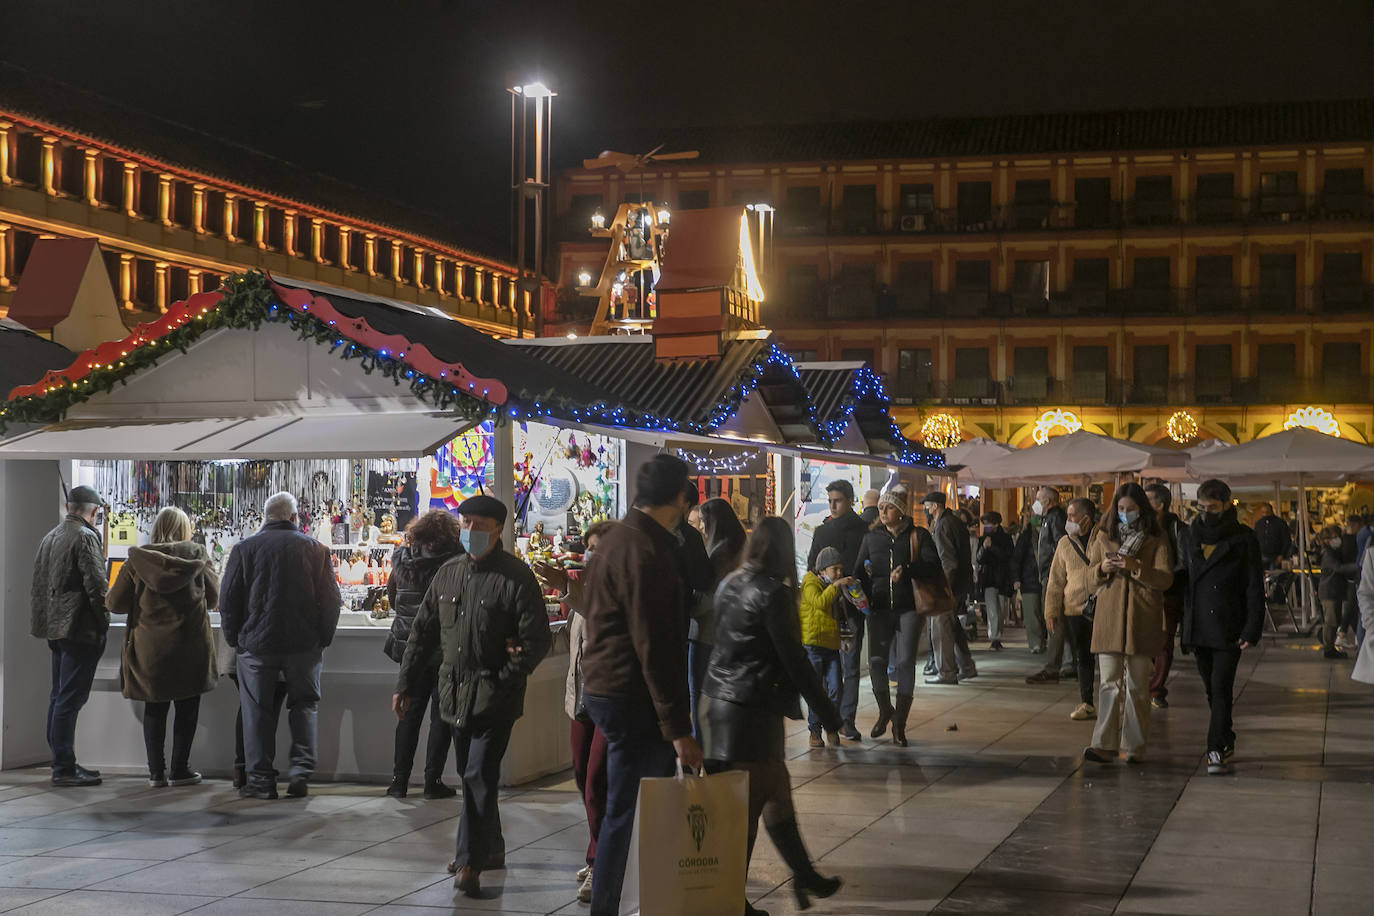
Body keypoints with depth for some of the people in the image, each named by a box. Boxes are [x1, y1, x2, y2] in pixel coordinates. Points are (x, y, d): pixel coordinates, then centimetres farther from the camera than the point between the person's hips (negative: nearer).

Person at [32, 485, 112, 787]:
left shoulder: (50, 536, 13)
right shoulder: (86, 537, -13)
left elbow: (39, 584, 18)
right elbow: (96, 585, -18)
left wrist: (44, 623, 21)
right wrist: (103, 623, -7)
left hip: (55, 627, 9)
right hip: (80, 627, -9)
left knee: (59, 696, 13)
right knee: (70, 698, -6)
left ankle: (62, 764, 19)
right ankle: (64, 768, -5)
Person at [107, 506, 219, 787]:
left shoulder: (137, 560, -2)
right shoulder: (196, 555, -3)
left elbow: (115, 603, 0)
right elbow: (214, 597, 6)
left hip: (149, 645, 1)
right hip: (189, 645, -1)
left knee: (155, 708, 11)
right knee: (187, 707, 9)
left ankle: (156, 771, 12)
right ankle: (180, 770, 9)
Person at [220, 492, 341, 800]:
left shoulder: (245, 548, -1)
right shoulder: (315, 548, 2)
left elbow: (228, 600, 0)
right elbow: (331, 600, 2)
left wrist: (234, 639, 10)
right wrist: (323, 639, 11)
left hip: (257, 644, -1)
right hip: (304, 645, 1)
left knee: (258, 710, 6)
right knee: (304, 704, 13)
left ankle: (261, 780, 7)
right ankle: (301, 769, 1)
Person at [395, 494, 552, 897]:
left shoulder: (516, 577, -9)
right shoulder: (448, 573, 10)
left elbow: (537, 638, -11)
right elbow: (423, 632, 15)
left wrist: (505, 681, -16)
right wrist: (406, 684, 13)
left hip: (494, 697, -6)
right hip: (456, 693, 7)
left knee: (479, 777, -11)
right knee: (471, 777, 16)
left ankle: (470, 863, -10)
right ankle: (491, 848, 31)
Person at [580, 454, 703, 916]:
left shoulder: (620, 537, 14)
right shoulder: (643, 552, -18)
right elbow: (652, 646, -22)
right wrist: (677, 726, -21)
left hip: (606, 685, 10)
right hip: (630, 698, -10)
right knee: (623, 811, -3)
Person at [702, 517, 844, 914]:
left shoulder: (729, 585, 8)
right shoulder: (772, 594, -15)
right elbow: (793, 659, -16)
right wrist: (827, 713, -9)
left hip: (719, 700, 8)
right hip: (752, 708, -8)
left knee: (777, 790, 17)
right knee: (749, 802, -2)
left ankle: (804, 876, 27)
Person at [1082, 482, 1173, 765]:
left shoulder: (1155, 539, 5)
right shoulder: (1104, 535, 12)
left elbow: (1166, 578, -6)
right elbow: (1087, 578, 13)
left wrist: (1136, 567, -20)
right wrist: (1102, 568, -9)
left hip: (1142, 621, -1)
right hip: (1109, 618, 1)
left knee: (1138, 685, 3)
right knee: (1110, 683, -5)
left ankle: (1136, 746, 9)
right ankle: (1105, 745, -10)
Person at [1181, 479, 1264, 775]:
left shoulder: (1243, 540, -3)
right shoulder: (1193, 537, 11)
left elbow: (1255, 588, -4)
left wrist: (1252, 631, -11)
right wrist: (1185, 625, 10)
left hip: (1229, 629, -5)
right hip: (1199, 628, 5)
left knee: (1221, 689, -10)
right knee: (1212, 690, 10)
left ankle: (1217, 751, -9)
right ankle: (1226, 741, 24)